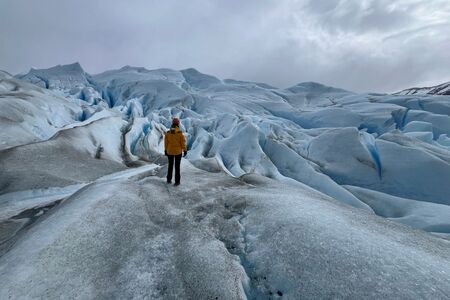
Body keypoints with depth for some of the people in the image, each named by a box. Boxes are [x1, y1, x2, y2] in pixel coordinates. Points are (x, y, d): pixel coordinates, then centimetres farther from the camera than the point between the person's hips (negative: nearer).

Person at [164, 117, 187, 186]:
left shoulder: (168, 133, -8)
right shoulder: (180, 133, -17)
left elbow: (166, 143, -2)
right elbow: (183, 143, -12)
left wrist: (165, 150, 11)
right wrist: (185, 150, 1)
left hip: (170, 151, 3)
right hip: (178, 152, -2)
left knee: (170, 165, 19)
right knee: (177, 166, 7)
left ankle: (169, 179, 26)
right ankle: (177, 181, 10)